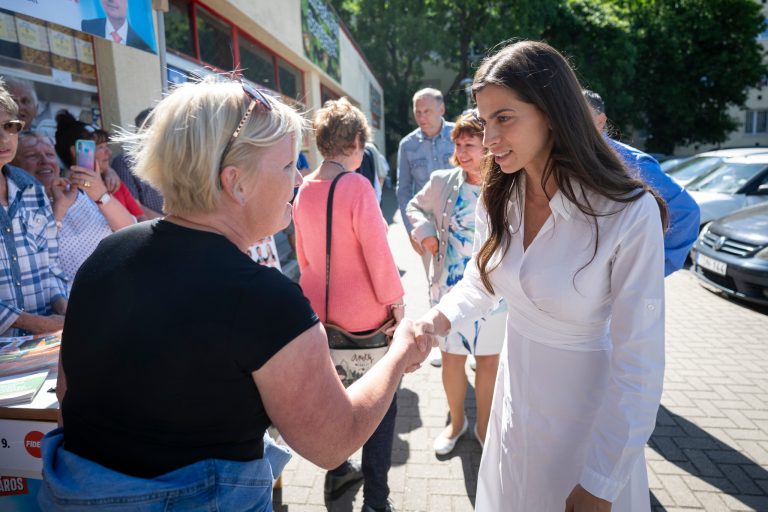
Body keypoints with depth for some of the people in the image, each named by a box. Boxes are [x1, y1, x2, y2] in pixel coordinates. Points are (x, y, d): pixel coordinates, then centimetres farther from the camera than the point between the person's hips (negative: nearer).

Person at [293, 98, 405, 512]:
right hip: (364, 312, -7)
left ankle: (336, 474, 41)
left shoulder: (304, 190, 4)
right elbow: (375, 248, -20)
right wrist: (395, 300, -10)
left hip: (320, 308, 7)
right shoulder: (356, 185, -18)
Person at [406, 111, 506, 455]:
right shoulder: (442, 182, -4)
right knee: (452, 359, 15)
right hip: (448, 289, 2)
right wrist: (425, 232, -5)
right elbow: (416, 207, 13)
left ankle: (483, 425, 39)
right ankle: (456, 422, 41)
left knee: (489, 361, 14)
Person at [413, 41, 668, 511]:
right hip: (515, 399, 5)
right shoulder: (499, 200, -8)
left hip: (591, 414, -5)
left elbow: (639, 363, -21)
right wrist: (441, 318, -15)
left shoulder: (630, 214, -24)